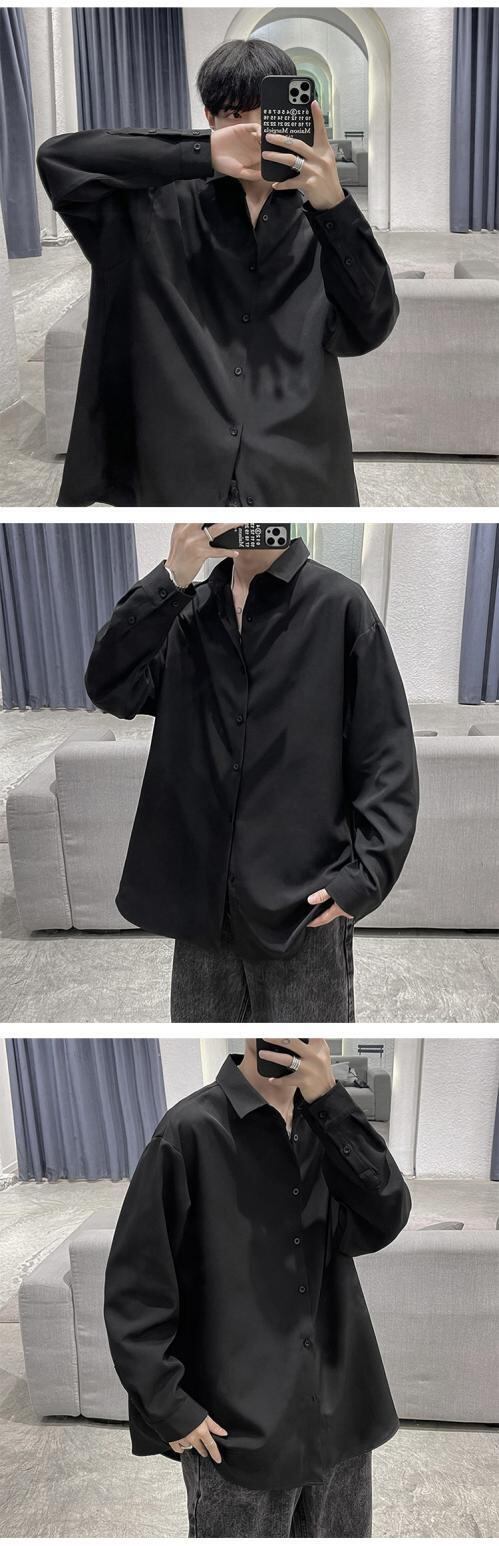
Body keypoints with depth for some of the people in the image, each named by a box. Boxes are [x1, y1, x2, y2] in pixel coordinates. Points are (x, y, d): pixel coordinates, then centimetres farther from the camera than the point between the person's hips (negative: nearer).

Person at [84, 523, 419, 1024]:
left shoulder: (340, 606, -4)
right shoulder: (188, 610, 9)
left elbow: (387, 758, -5)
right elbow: (110, 689, -5)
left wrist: (363, 877, -14)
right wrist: (172, 577, -13)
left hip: (305, 907, -4)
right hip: (200, 901, 4)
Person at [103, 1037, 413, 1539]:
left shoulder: (328, 1121, 2)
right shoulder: (192, 1129, -14)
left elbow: (386, 1220, -14)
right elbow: (135, 1286, -10)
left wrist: (329, 1100, -22)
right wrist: (169, 1407, -12)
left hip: (343, 1416, 5)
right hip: (238, 1431, -4)